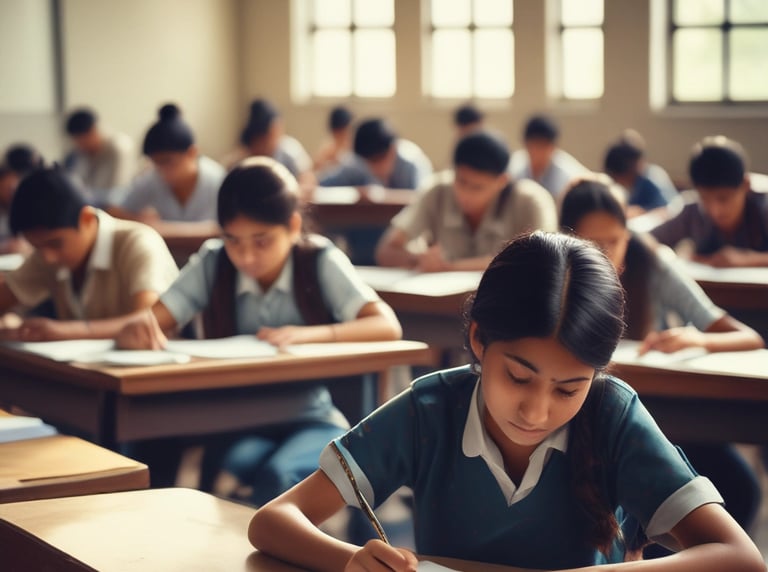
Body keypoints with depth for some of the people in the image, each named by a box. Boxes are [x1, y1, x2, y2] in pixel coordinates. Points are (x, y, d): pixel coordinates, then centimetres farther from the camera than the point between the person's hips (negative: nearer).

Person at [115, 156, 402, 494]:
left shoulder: (320, 263, -7)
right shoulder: (212, 265, -2)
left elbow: (387, 327, -17)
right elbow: (150, 323, -8)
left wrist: (308, 334, -33)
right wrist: (140, 330, -33)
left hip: (311, 421, -1)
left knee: (276, 476, -32)